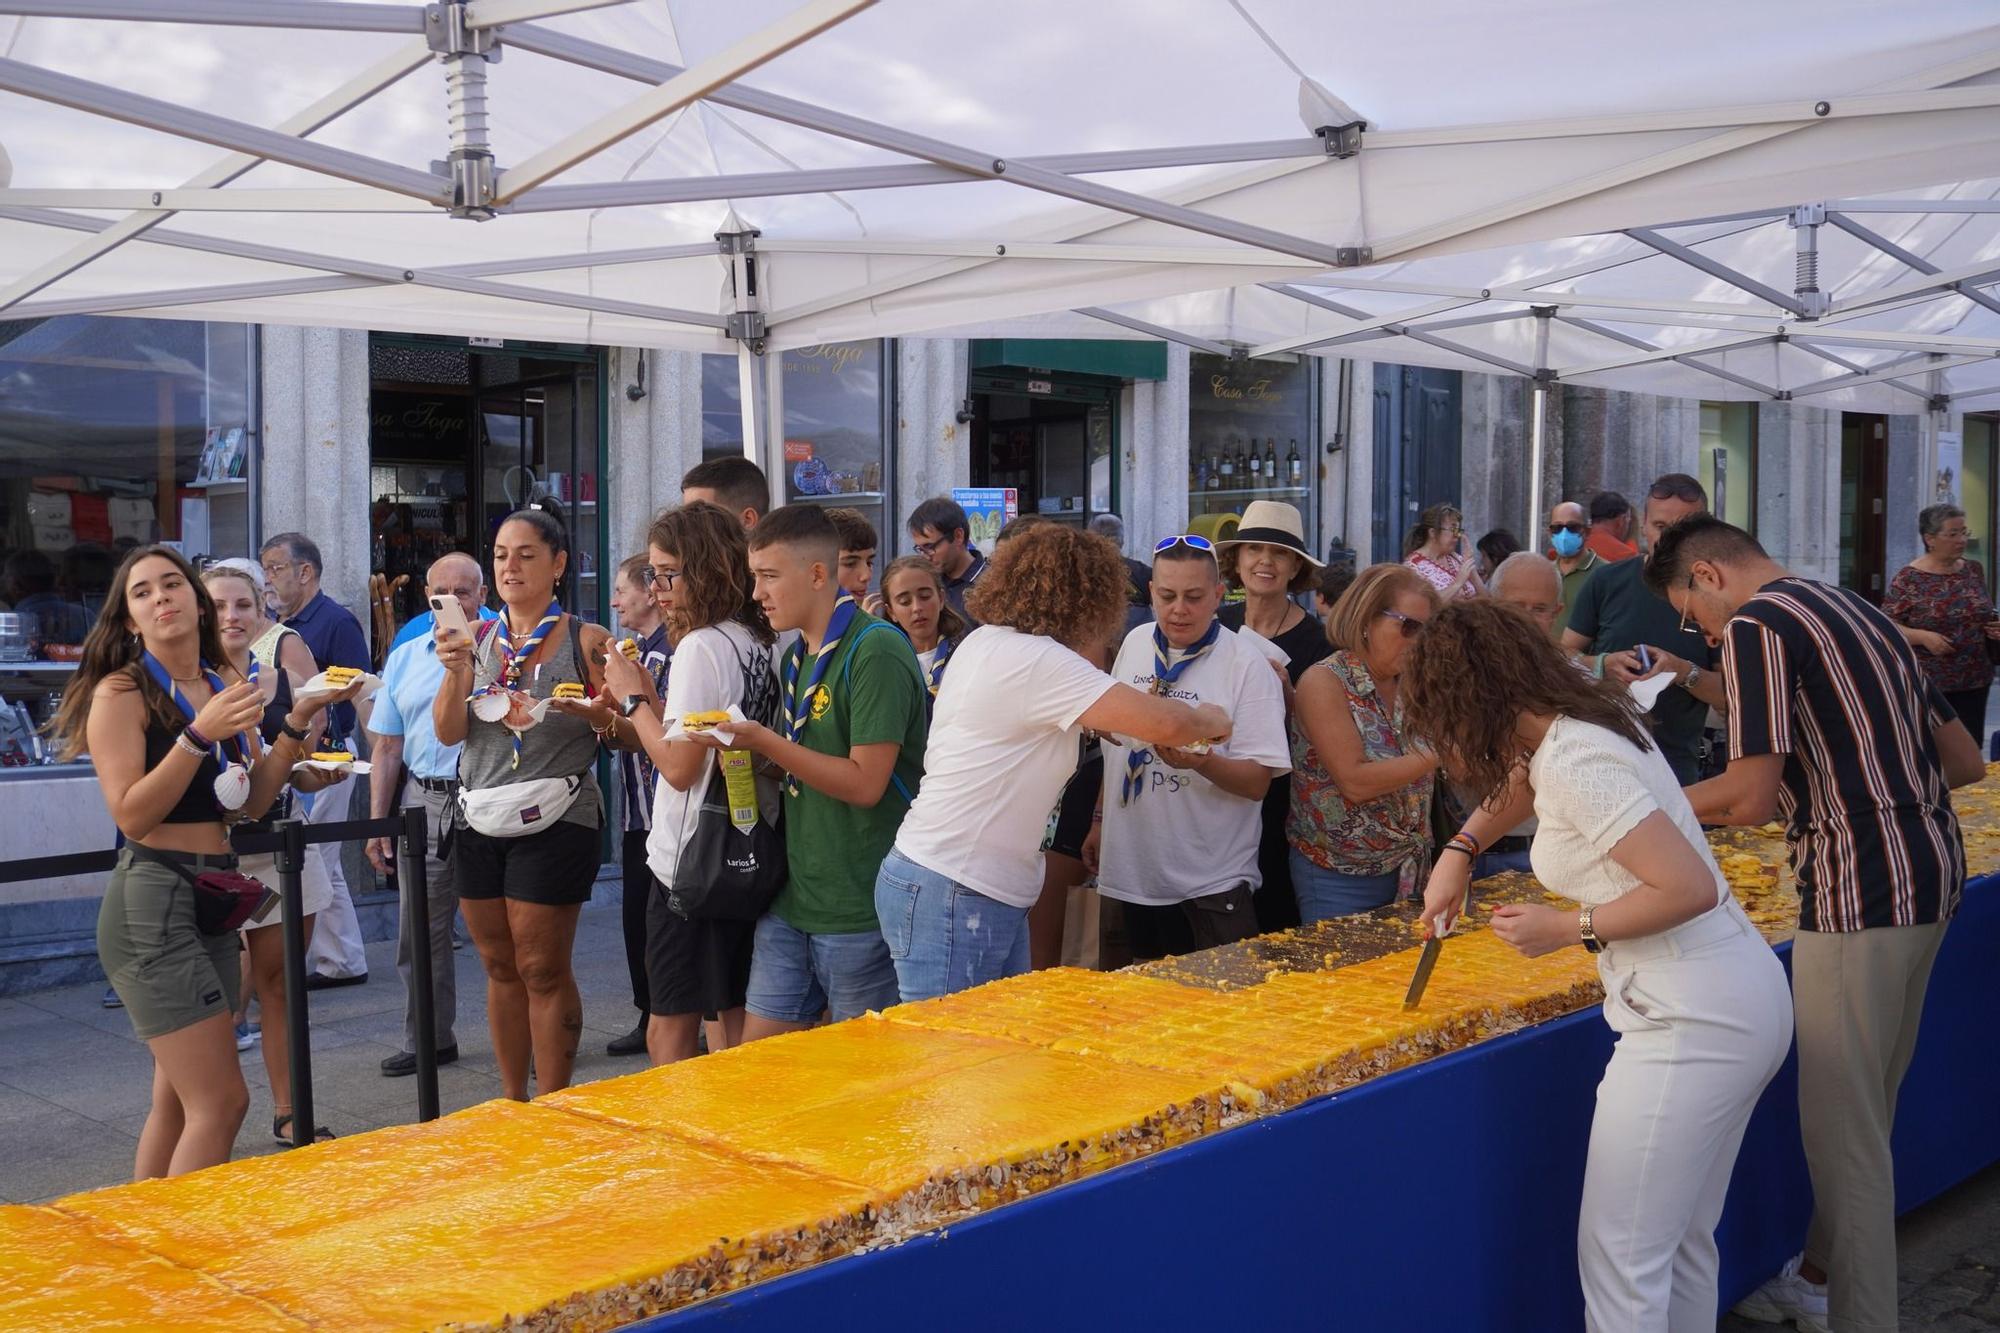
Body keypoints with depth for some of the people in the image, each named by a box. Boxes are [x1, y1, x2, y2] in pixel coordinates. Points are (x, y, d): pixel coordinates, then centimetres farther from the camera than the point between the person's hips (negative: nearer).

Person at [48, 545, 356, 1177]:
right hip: (152, 899, -8)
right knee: (222, 1101, -11)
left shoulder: (224, 687, 12)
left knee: (177, 1101, 14)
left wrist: (296, 723, 1)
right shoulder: (121, 692, -7)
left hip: (214, 900, 8)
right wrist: (199, 735, -22)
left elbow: (250, 803, 11)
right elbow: (131, 815, -15)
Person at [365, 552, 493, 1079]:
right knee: (419, 931, 10)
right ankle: (428, 1039, 23)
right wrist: (377, 823, 9)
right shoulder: (404, 658, 13)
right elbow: (387, 748, 15)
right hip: (423, 802, 5)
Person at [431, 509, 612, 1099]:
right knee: (499, 966, 12)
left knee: (542, 969, -1)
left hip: (553, 819, -5)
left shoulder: (585, 641, -2)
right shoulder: (476, 638, 10)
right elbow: (448, 732, 4)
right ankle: (512, 1101, 23)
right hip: (479, 819, 5)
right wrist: (455, 669, -12)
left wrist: (596, 714, -20)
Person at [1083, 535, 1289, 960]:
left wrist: (1200, 761, -31)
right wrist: (1101, 820, 17)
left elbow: (1257, 782, -13)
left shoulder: (1247, 663, -11)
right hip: (1133, 872, 5)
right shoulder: (1136, 643, 5)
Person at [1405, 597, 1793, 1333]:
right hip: (1742, 1000, 10)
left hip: (1693, 1023, -10)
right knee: (1682, 1243, 18)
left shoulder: (1573, 763, -20)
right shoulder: (1586, 719, 9)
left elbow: (1690, 887, -24)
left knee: (1620, 1259, -2)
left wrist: (1569, 928, -14)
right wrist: (1459, 849, 19)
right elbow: (1521, 785, 32)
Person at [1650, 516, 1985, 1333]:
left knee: (1844, 1127, 0)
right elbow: (1966, 762, 19)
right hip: (1930, 870, 10)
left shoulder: (1756, 624, -11)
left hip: (1864, 892, -9)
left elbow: (1751, 798, -18)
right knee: (1867, 1107, 20)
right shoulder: (1856, 612, 16)